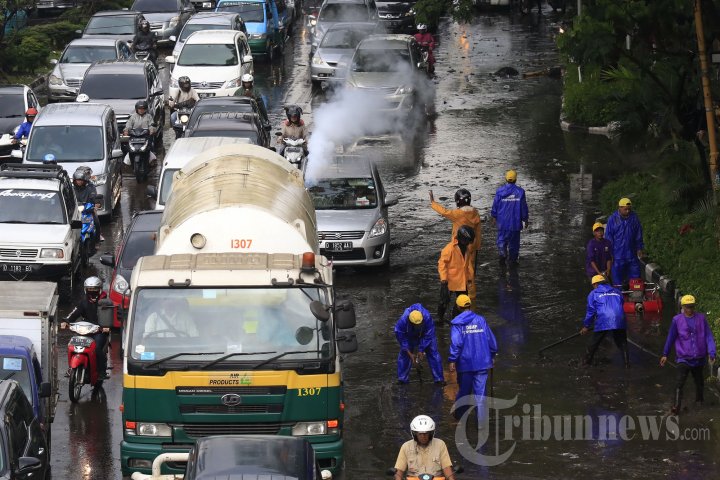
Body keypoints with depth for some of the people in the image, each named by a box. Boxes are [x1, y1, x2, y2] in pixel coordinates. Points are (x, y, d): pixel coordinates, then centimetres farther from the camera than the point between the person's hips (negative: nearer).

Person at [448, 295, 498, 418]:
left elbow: (456, 343, -17)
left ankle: (459, 414, 31)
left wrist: (452, 360, -13)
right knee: (480, 391, 1)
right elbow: (491, 340, 7)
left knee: (464, 389, 16)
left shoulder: (457, 323, -6)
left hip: (465, 363, -1)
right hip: (482, 362, 1)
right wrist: (492, 356, 20)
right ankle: (481, 418, -3)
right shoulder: (481, 320, 3)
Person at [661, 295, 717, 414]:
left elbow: (709, 336, -1)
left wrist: (712, 352, -12)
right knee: (680, 382, -15)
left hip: (699, 358, 2)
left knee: (699, 381, 19)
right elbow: (671, 338, 7)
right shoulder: (677, 320, -3)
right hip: (684, 358, -2)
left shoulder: (701, 318, -1)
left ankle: (699, 400, 41)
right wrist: (665, 354, 13)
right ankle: (676, 406, -19)